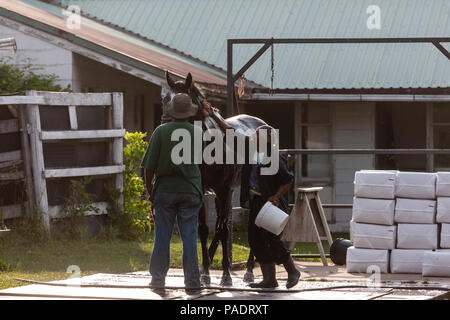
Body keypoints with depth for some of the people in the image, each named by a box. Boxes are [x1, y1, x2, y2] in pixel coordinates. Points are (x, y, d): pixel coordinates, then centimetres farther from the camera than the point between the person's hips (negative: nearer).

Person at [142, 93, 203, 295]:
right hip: (190, 191, 0)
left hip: (164, 189, 0)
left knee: (162, 237, 7)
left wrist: (149, 189, 6)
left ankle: (158, 278, 13)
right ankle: (192, 282, 4)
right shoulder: (197, 132, -3)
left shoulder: (160, 131, -6)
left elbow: (149, 166, -6)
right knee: (189, 238, 3)